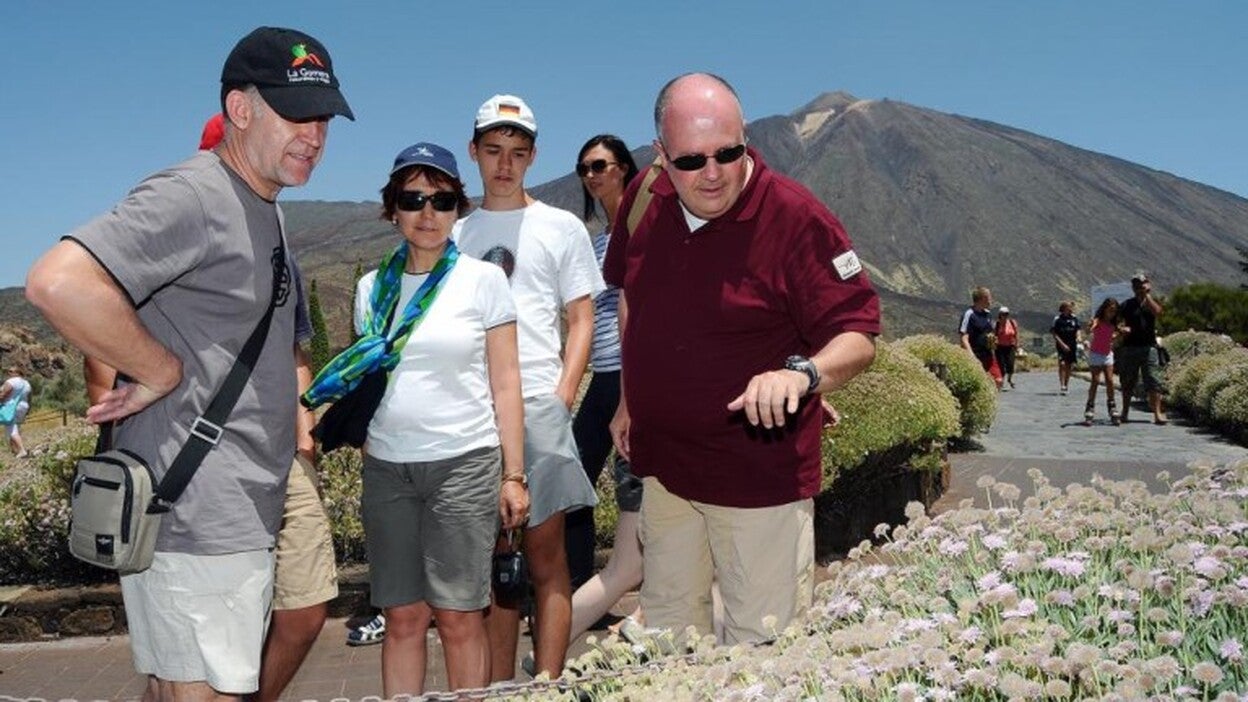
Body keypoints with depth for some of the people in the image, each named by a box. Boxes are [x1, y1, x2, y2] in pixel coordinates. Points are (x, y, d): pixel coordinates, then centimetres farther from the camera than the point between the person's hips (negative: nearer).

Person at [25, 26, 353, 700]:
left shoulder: (265, 211, 16)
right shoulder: (191, 196, -16)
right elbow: (58, 282, -30)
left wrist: (295, 414, 17)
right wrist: (162, 373, -20)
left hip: (242, 512, 10)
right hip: (192, 518, -9)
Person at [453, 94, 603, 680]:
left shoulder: (562, 228, 7)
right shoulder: (455, 235, 14)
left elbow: (582, 321, 4)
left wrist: (561, 399, -7)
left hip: (538, 403, -3)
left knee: (544, 551, -1)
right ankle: (498, 686, 17)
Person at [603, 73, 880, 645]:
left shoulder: (797, 220, -19)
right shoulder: (644, 200, -1)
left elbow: (859, 336, -17)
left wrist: (802, 372, -38)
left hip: (762, 476, -6)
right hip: (663, 467, 6)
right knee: (666, 628, 22)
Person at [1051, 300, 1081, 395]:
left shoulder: (1074, 318, 8)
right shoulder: (1057, 319, -5)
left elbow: (1077, 330, 17)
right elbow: (1054, 334, -6)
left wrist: (1078, 337, -6)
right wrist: (1062, 344, -13)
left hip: (1072, 345, 4)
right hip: (1062, 345, -4)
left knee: (1070, 366, 8)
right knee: (1062, 364, -16)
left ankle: (1066, 384, 21)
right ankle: (1062, 385, -15)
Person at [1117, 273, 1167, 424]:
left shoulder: (1153, 302, 8)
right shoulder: (1126, 305, 7)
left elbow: (1156, 312, -14)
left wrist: (1147, 294, -13)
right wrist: (1122, 328, -17)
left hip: (1148, 347, -1)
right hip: (1129, 348, 1)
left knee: (1154, 382, -7)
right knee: (1127, 383, 7)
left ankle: (1157, 413, -8)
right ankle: (1124, 412, 17)